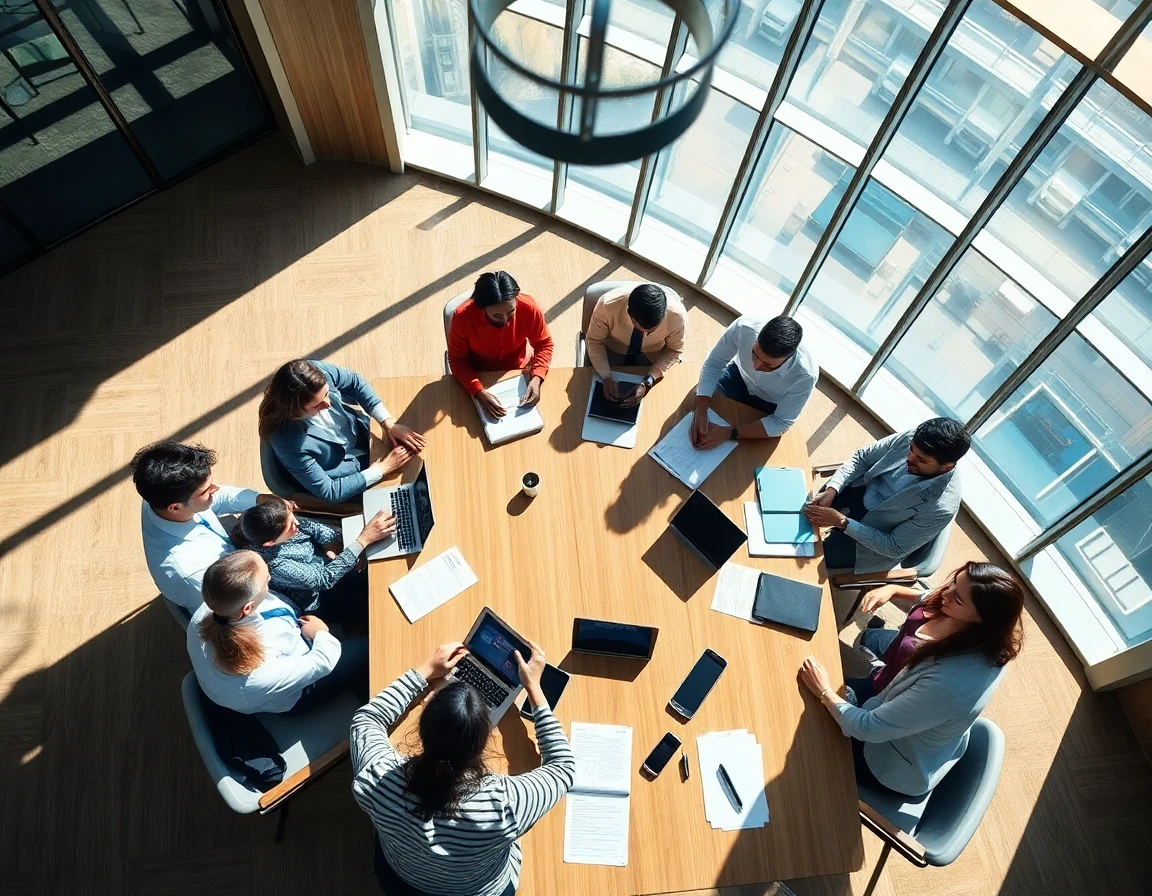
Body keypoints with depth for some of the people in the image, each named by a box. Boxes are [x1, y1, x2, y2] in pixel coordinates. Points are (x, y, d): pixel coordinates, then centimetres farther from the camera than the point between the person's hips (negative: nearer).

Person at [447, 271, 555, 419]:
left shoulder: (529, 308, -29)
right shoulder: (463, 317, -32)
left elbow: (544, 344, -13)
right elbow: (457, 360, -21)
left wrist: (536, 379, -30)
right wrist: (479, 393, -36)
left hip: (518, 371, 1)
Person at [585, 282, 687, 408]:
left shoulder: (677, 314, -34)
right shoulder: (607, 305, -37)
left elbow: (673, 351, -15)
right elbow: (594, 341, -18)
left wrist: (647, 383, -29)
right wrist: (607, 377, -32)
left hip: (652, 354, 0)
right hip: (612, 349, 0)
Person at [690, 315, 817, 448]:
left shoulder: (805, 375, -41)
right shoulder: (744, 328, -38)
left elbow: (780, 424, -30)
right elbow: (714, 363, -23)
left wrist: (728, 433, -38)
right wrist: (701, 412, -35)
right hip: (740, 376, 2)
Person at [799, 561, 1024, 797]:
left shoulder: (952, 683, -45)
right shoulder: (957, 619, -23)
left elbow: (869, 728, -33)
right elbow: (934, 601, 7)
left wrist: (824, 692, -20)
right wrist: (893, 590, -6)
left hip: (899, 763, -6)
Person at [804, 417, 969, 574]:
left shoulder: (942, 508, -32)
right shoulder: (910, 438, -21)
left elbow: (894, 547, -22)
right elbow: (862, 457, -6)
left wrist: (841, 521, -28)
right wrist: (831, 490, -21)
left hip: (872, 534, -4)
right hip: (858, 492, 5)